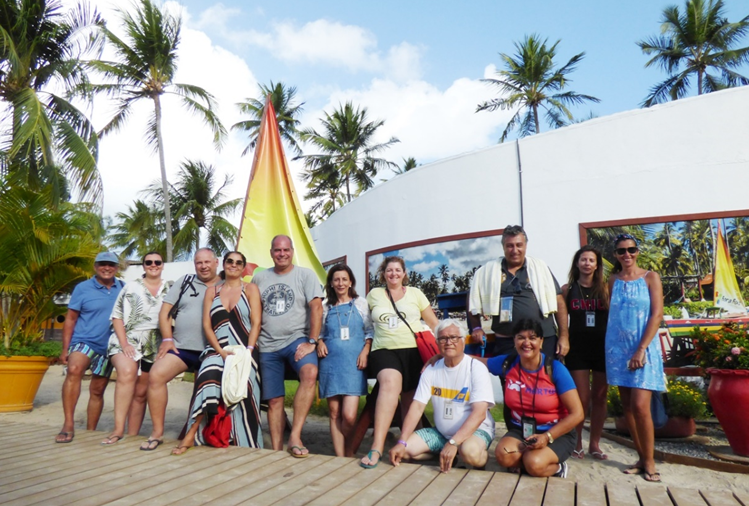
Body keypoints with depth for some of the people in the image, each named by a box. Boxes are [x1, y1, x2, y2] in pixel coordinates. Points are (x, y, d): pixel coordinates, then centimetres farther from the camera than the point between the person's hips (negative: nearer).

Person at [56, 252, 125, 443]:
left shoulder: (123, 288, 4)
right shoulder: (83, 288, -2)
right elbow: (70, 319, -1)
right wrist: (65, 348, -5)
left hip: (108, 346, 3)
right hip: (84, 341, -3)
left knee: (97, 391, 11)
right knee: (74, 370, -32)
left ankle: (90, 432, 24)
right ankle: (68, 424, -28)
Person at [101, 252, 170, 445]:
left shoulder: (169, 290, 11)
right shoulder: (131, 288, 5)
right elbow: (117, 316, 1)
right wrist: (124, 343, -11)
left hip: (154, 347, 3)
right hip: (127, 340, -3)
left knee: (141, 392, 3)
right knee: (127, 372, -31)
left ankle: (132, 436, 9)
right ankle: (118, 429, -32)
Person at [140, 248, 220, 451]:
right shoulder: (184, 282, 10)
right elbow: (165, 311, 8)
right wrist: (167, 339, -3)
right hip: (181, 347, 1)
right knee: (156, 375, -18)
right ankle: (157, 432, -9)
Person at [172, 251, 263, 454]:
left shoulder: (250, 289, 9)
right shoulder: (212, 291, 15)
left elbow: (256, 323, 1)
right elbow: (206, 325, 7)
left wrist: (248, 351, -11)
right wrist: (221, 351, -7)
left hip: (244, 351, -1)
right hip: (217, 350, 1)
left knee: (241, 394, -16)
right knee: (207, 379, -26)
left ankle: (243, 444, -5)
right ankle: (191, 435, -23)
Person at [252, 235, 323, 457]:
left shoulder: (306, 275, 0)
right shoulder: (259, 277, 11)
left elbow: (316, 307, -8)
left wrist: (312, 342, -15)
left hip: (297, 339, -3)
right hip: (268, 346, 4)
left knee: (310, 373, -33)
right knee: (274, 401, 4)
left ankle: (295, 436, -28)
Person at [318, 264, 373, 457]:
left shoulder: (361, 304, 9)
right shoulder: (325, 306, 12)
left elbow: (370, 331, 8)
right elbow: (318, 332, 19)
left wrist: (365, 351, -6)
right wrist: (319, 342, -1)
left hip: (353, 363, -2)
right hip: (330, 362, 2)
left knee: (349, 416, -11)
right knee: (334, 414, 3)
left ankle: (349, 453, 14)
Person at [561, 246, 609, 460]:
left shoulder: (605, 288, 4)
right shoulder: (568, 289, 3)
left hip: (602, 347, 1)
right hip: (578, 347, -1)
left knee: (599, 397, 7)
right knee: (582, 398, -1)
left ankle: (595, 444, 20)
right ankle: (577, 442, 15)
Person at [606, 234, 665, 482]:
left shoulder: (650, 277, -1)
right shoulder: (613, 280, 9)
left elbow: (657, 315, -7)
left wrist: (641, 349, -13)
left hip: (643, 348, -4)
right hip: (618, 348, 4)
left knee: (640, 406, -10)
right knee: (627, 406, 7)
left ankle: (649, 462, 5)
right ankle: (641, 457, 19)